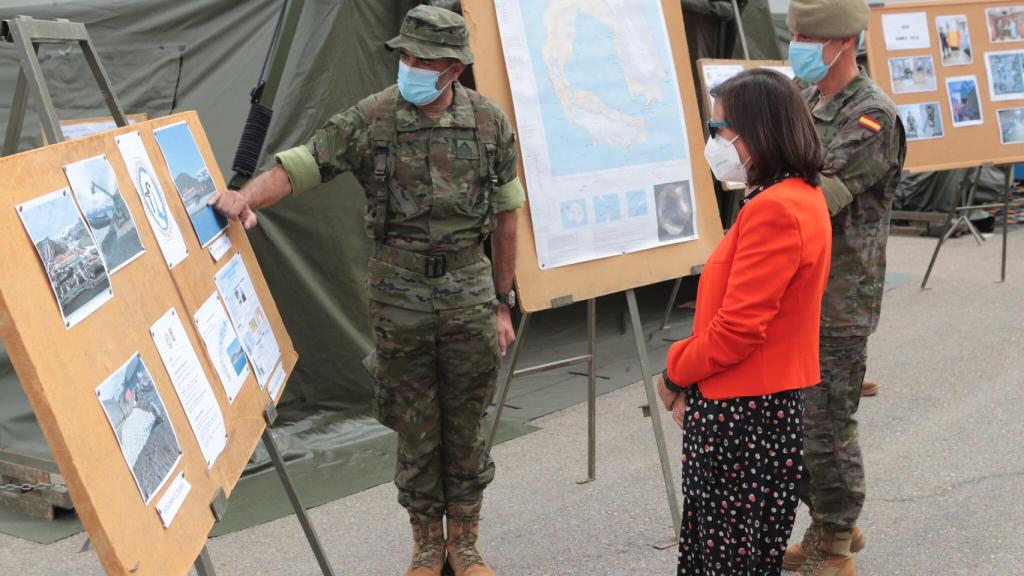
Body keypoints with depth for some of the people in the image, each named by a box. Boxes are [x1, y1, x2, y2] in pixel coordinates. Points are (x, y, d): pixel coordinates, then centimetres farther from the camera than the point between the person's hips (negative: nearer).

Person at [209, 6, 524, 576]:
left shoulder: (490, 122, -1)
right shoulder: (369, 119, -6)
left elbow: (505, 217, 4)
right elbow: (296, 168, -7)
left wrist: (503, 304, 5)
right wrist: (246, 197, -28)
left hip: (469, 290, 1)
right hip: (400, 292, -1)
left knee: (466, 423, 8)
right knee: (415, 426, 7)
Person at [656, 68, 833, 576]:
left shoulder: (772, 210, -20)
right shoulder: (803, 196, 10)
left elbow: (736, 330, -23)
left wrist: (676, 371, -6)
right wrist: (689, 370, 9)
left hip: (742, 415, -10)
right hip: (773, 404, 10)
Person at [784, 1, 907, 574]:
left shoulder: (872, 116, -15)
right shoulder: (807, 103, 12)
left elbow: (817, 197, -23)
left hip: (838, 301, -9)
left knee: (827, 424, -1)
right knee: (794, 416, 16)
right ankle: (832, 527, 33)